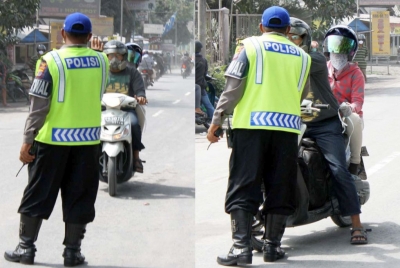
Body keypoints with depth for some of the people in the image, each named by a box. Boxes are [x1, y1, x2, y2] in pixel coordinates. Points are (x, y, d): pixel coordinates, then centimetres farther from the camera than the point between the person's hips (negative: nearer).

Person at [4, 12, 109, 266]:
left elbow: (39, 105, -11)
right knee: (79, 196, 10)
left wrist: (28, 140, -6)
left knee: (38, 193, 9)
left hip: (53, 138, -2)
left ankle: (26, 247, 13)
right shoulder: (101, 61, 1)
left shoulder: (52, 60, -10)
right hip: (89, 138, 2)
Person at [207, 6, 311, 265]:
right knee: (279, 188, 10)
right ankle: (272, 245, 11)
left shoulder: (251, 46, 4)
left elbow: (233, 87, -4)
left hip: (252, 124, -3)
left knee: (243, 187, -2)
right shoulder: (302, 56, 14)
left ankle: (241, 247, -10)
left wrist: (217, 121, -1)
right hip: (287, 126, 3)